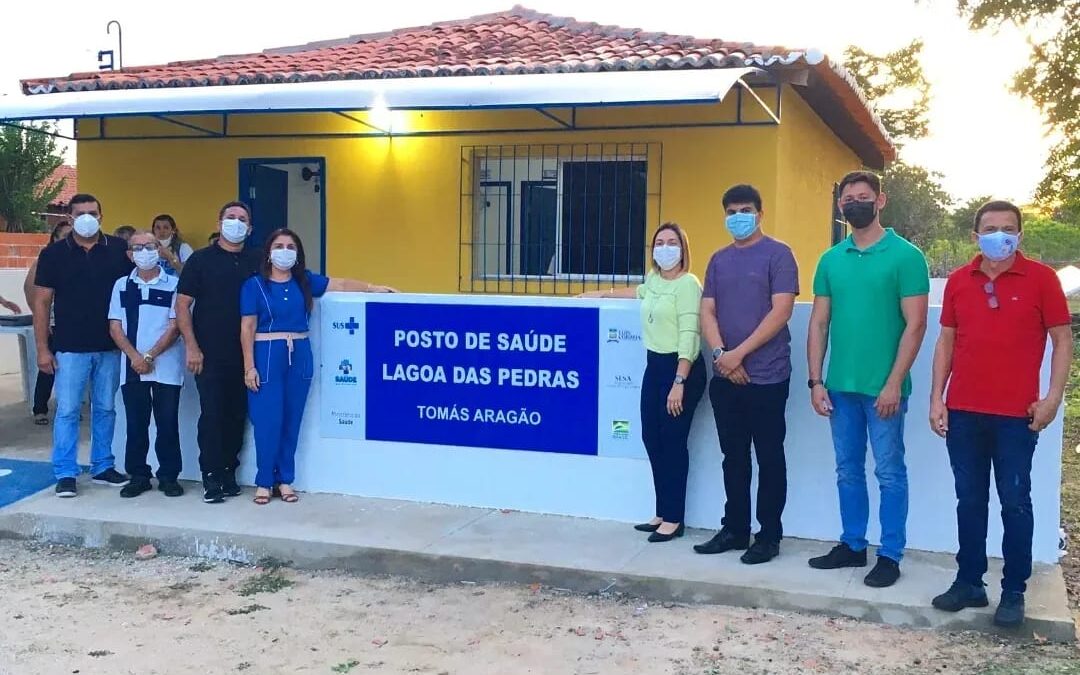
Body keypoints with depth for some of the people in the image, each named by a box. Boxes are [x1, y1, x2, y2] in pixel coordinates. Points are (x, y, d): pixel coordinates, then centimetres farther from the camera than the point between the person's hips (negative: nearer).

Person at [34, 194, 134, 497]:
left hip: (110, 347, 2)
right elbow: (42, 302, 1)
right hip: (70, 347, -2)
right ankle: (65, 474, 7)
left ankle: (103, 467, 22)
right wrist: (43, 349, -4)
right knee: (67, 410, 0)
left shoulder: (119, 249, 2)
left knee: (105, 409, 11)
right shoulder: (54, 253, 0)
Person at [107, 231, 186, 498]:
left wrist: (150, 356, -12)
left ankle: (169, 476, 10)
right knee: (136, 424, 7)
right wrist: (135, 357, -9)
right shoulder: (122, 285, 9)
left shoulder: (173, 285, 0)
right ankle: (138, 476, 16)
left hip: (166, 367, -2)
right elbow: (115, 326, 5)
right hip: (132, 368, 2)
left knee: (167, 423, 1)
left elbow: (175, 326, -5)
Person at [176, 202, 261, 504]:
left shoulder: (256, 262, 9)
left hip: (244, 355, 3)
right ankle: (211, 478, 5)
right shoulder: (200, 259, 1)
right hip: (209, 354, -3)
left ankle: (229, 473, 19)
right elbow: (182, 304, -1)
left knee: (237, 415, 8)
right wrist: (191, 347, -8)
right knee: (212, 415, -3)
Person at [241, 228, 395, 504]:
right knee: (268, 421, -3)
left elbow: (341, 284, 11)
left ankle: (285, 480, 18)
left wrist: (373, 288, 5)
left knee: (292, 420, 8)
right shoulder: (254, 285, -3)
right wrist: (249, 367, -10)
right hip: (267, 356, -4)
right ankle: (264, 482, 10)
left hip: (299, 356, 4)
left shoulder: (304, 281, 7)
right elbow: (247, 329, -5)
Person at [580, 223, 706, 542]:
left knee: (672, 442, -3)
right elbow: (640, 292, 39)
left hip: (681, 368, -8)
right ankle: (662, 513, 19)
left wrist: (679, 382, -24)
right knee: (652, 439, 9)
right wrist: (602, 294, 47)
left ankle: (674, 519, 7)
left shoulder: (687, 284, -14)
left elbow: (688, 336, -20)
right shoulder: (653, 278, 12)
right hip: (654, 365, 8)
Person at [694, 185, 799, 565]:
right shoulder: (719, 260, 13)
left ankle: (769, 536, 12)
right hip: (724, 377, 6)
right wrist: (720, 354, -9)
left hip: (767, 376, -5)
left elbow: (780, 312, -13)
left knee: (769, 458, 3)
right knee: (733, 457, 13)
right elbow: (707, 312, 8)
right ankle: (734, 529, 23)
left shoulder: (777, 254, -4)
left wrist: (738, 354, -14)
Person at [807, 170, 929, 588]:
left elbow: (915, 325, -10)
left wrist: (894, 383, -15)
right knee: (848, 471, 14)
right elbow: (819, 323, 10)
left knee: (889, 473, 4)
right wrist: (815, 381, 3)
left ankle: (890, 556, 14)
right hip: (840, 386, 5)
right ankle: (852, 545, 26)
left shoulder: (905, 256, -6)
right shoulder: (831, 260, 8)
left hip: (883, 388, -5)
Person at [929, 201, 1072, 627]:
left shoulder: (1040, 279, -2)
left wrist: (1052, 398, -9)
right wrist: (936, 397, 5)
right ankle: (969, 582, 20)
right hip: (963, 412, 3)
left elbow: (1062, 340, 0)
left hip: (1016, 415, -3)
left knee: (1015, 503, 3)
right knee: (969, 501, 10)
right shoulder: (958, 281, 7)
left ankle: (1014, 592, 13)